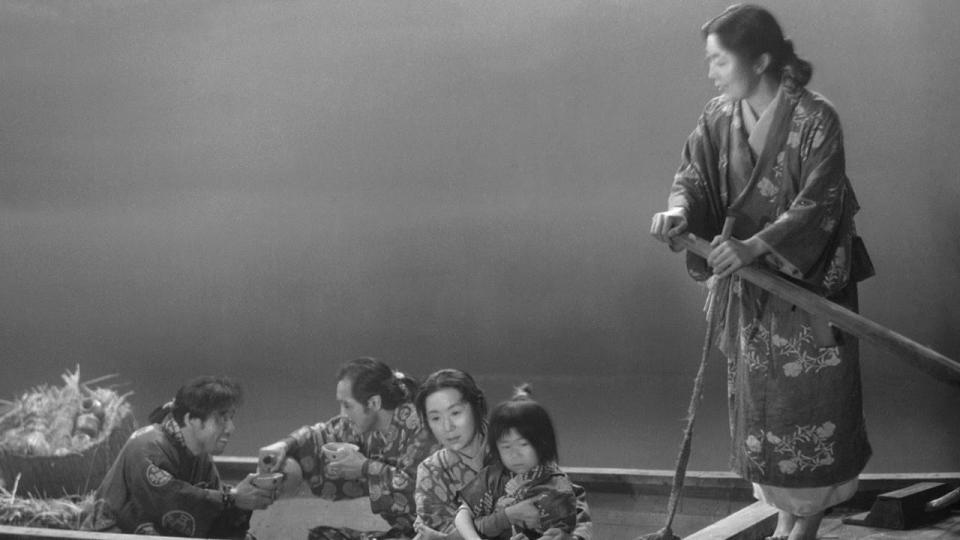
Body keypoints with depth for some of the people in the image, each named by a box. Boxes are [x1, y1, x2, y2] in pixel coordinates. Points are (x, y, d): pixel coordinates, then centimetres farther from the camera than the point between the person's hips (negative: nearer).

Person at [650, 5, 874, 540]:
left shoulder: (816, 118, -17)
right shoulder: (719, 117, -1)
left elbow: (818, 204, -21)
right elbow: (694, 175, -2)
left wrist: (756, 245, -32)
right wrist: (679, 210, -26)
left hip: (808, 281, -5)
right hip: (746, 285, 5)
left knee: (809, 400, 4)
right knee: (759, 399, 13)